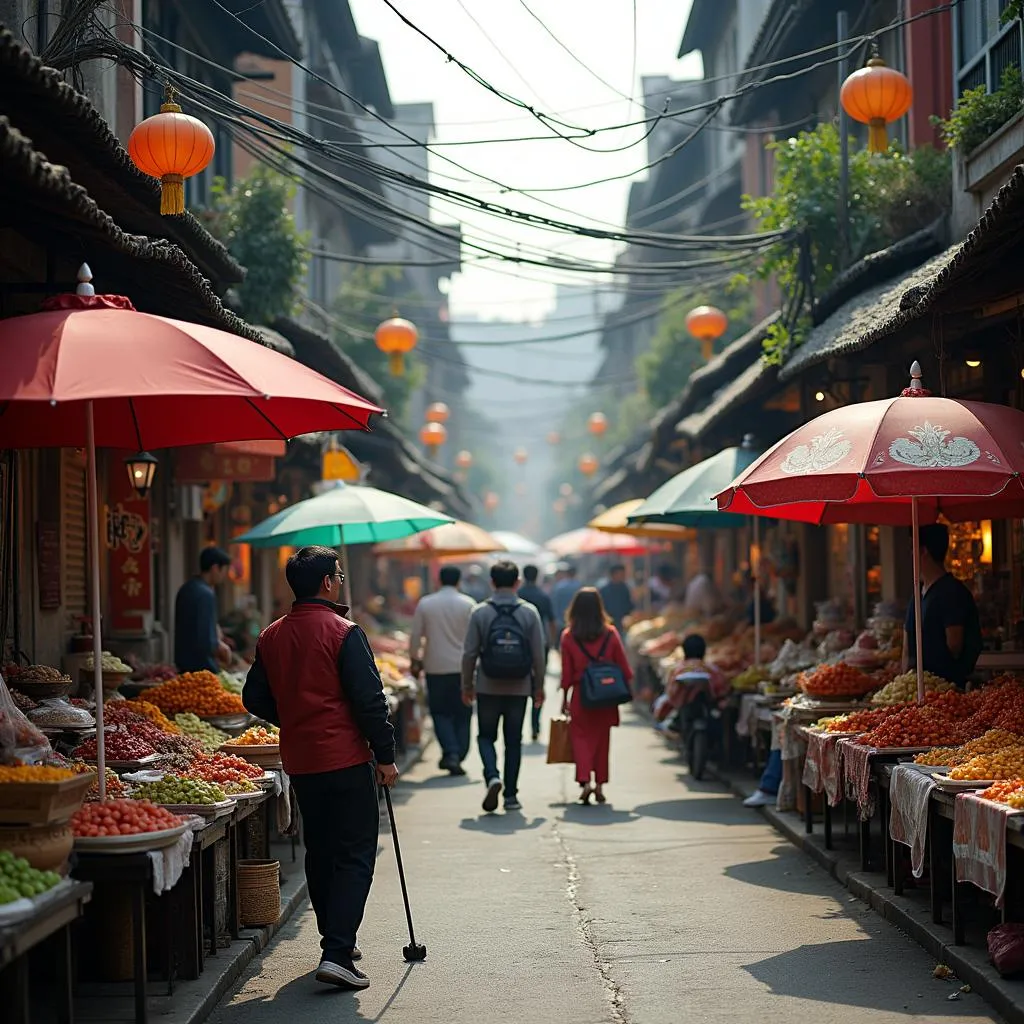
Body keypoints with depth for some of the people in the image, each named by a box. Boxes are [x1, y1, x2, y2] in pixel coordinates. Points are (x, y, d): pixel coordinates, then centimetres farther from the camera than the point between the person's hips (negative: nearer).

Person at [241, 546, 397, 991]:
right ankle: (337, 954, -13)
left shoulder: (271, 637, 5)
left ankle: (335, 939, 28)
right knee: (355, 855, -3)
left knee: (319, 851, 19)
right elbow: (368, 700, -15)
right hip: (345, 759, -6)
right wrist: (385, 755, -7)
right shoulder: (343, 633, -13)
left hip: (299, 761, 6)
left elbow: (255, 699, 11)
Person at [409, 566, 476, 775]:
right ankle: (458, 758, 10)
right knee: (462, 714, 10)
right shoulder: (468, 604, -4)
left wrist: (415, 661, 13)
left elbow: (416, 636, 2)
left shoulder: (425, 604, 0)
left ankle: (450, 752, -9)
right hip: (463, 667, 0)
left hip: (436, 668, 0)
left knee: (440, 712, 9)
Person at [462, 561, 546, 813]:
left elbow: (470, 653, -3)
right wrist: (539, 686, 9)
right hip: (519, 688, 1)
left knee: (486, 736, 12)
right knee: (514, 740, 10)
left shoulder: (480, 613, -5)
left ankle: (492, 776, -13)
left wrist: (467, 685, 8)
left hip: (488, 688, -1)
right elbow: (538, 654, -2)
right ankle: (511, 795, 11)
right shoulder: (529, 612, -3)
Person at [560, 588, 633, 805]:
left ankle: (585, 781, -12)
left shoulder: (568, 636, -7)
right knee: (602, 739, 13)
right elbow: (623, 666, 1)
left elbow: (567, 671, -2)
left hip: (581, 695, -1)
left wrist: (565, 697, 8)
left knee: (581, 738, 6)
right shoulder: (610, 634, -5)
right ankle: (600, 785, 16)